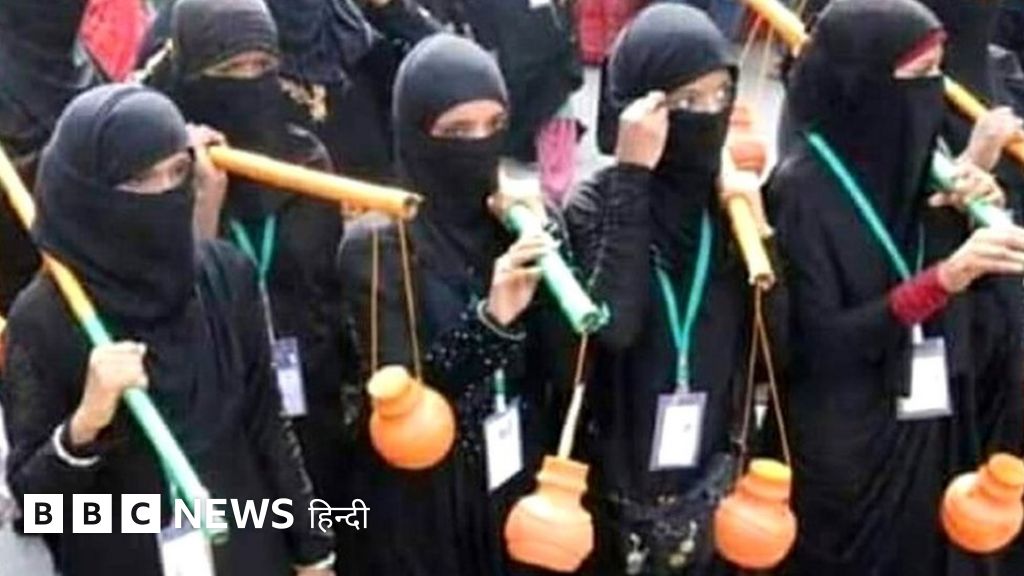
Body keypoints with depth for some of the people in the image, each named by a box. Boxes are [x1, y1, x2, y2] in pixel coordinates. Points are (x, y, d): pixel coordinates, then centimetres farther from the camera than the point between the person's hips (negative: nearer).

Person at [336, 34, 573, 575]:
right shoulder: (377, 243, -11)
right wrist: (490, 319, -29)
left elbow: (568, 372, -5)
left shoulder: (520, 223, 1)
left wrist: (549, 258, -16)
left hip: (524, 486, 4)